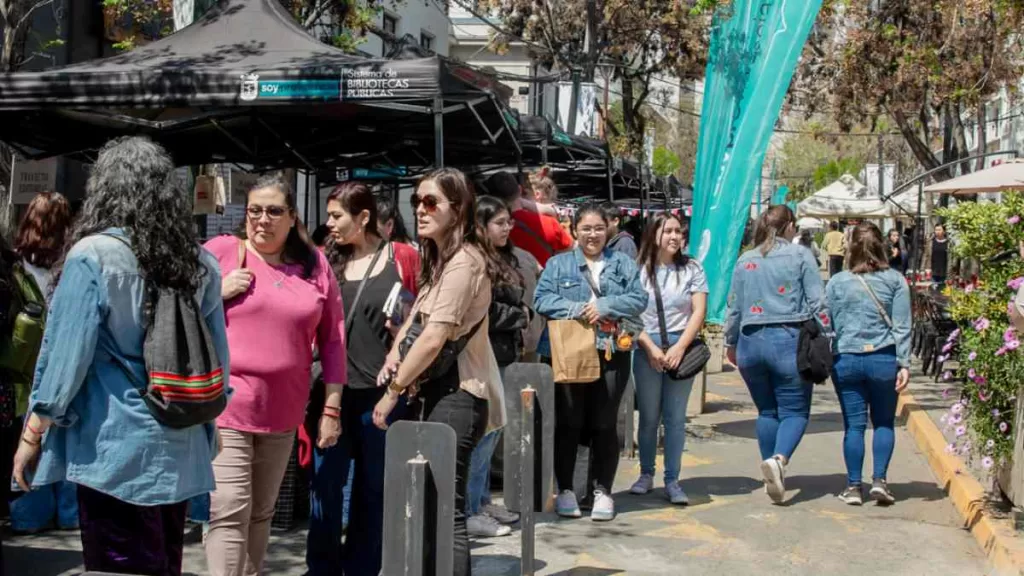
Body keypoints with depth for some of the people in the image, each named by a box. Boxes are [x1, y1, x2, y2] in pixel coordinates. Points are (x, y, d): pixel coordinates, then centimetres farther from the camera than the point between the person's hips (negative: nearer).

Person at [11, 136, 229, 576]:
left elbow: (67, 354, -12)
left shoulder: (93, 256, -11)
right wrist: (205, 431, 21)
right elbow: (218, 361, 9)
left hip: (117, 450, -5)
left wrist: (32, 436, -1)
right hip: (180, 450, 6)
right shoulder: (200, 262, 5)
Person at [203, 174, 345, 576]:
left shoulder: (315, 264, 6)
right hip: (225, 406, -3)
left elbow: (333, 338, 8)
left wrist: (332, 407, 5)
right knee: (230, 513, -10)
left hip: (283, 412, 4)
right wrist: (219, 292, -14)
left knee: (261, 514, 15)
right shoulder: (220, 250, -2)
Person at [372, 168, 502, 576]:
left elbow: (434, 338, -20)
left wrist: (393, 391, -13)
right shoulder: (440, 259, 18)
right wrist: (396, 351, 0)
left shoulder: (463, 261, -16)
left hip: (457, 393, -10)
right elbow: (417, 316, 21)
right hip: (440, 389, 10)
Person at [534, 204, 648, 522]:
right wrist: (577, 310, -15)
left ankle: (603, 491, 13)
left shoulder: (623, 264, 13)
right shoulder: (559, 264, 10)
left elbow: (639, 299, 2)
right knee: (568, 424, 2)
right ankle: (565, 490, 12)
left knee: (604, 424, 4)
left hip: (612, 353, 1)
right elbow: (542, 299, -2)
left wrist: (604, 306, -12)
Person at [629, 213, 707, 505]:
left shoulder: (692, 269, 4)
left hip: (682, 348, 0)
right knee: (648, 416, 6)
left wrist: (680, 347, -10)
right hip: (647, 348, 0)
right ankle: (646, 475, 19)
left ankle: (672, 481, 8)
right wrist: (651, 348, -9)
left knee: (675, 417, 3)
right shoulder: (639, 270, 2)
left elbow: (699, 312, 0)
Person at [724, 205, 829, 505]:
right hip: (788, 340, -4)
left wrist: (731, 343, 26)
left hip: (751, 342, 4)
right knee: (795, 410, 1)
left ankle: (773, 477, 16)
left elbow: (734, 307, 15)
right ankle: (779, 458, -25)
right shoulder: (800, 255, 1)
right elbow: (817, 303, -4)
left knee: (766, 411, 15)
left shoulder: (744, 260, 12)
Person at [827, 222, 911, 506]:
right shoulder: (895, 280, 0)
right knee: (884, 423, 13)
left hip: (846, 360, 0)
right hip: (883, 359, 0)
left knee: (854, 425, 6)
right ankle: (880, 480, 4)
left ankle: (853, 487, 7)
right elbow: (902, 326, -3)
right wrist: (904, 363, -2)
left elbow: (827, 324, 5)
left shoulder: (837, 282, 1)